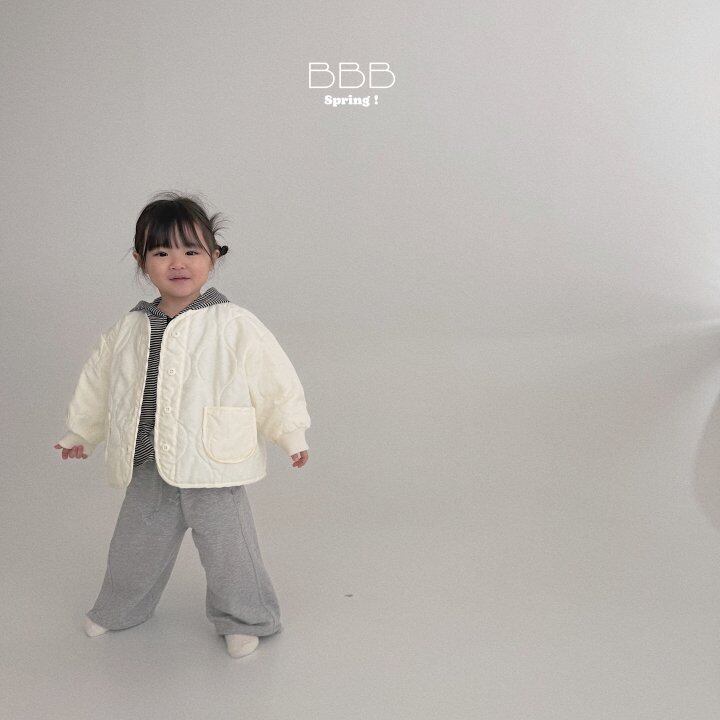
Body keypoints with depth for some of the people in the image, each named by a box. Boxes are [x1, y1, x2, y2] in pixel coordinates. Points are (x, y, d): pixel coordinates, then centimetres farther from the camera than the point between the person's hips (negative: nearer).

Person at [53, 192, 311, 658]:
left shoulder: (236, 326, -11)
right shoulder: (129, 330, 1)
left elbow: (275, 379, -4)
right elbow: (98, 380, 15)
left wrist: (291, 435, 0)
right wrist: (81, 433, 24)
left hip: (214, 468, -4)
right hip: (148, 469, 4)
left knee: (229, 549, 8)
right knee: (135, 545, 21)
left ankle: (243, 619, 33)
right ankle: (121, 609, 48)